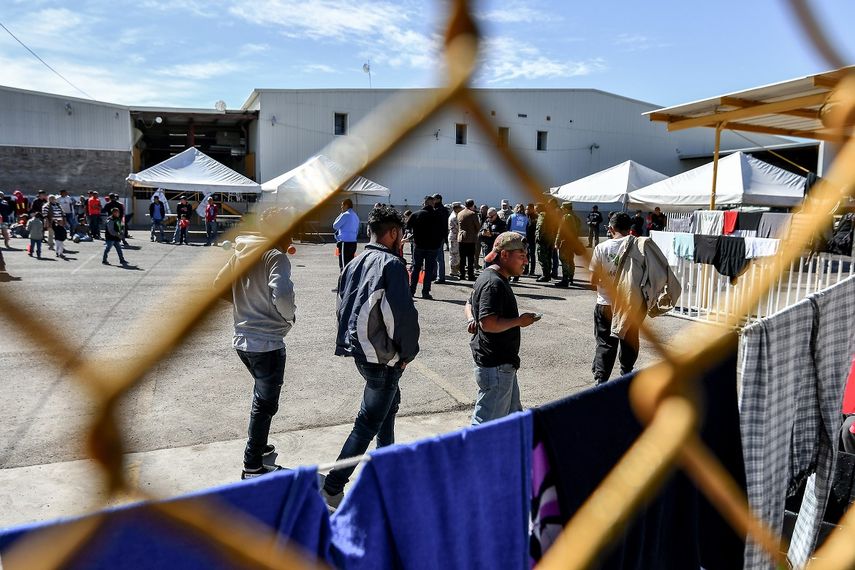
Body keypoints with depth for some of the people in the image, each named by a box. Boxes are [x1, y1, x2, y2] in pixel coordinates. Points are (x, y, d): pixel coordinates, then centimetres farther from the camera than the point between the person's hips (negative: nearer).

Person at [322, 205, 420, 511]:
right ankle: (332, 488, 3)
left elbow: (342, 307, 12)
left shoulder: (354, 264, 8)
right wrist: (408, 351, -10)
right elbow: (404, 313, -23)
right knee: (369, 423, 0)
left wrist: (354, 342, 17)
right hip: (383, 356, -9)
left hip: (359, 351, 9)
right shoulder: (391, 264, -17)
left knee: (390, 403, 28)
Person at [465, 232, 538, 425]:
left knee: (513, 413, 21)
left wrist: (471, 319, 1)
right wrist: (519, 321, -16)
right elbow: (489, 323, -30)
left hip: (503, 362, 11)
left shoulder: (494, 278, 12)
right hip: (495, 365, -11)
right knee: (487, 422, -1)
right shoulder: (494, 283, -21)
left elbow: (469, 304, 23)